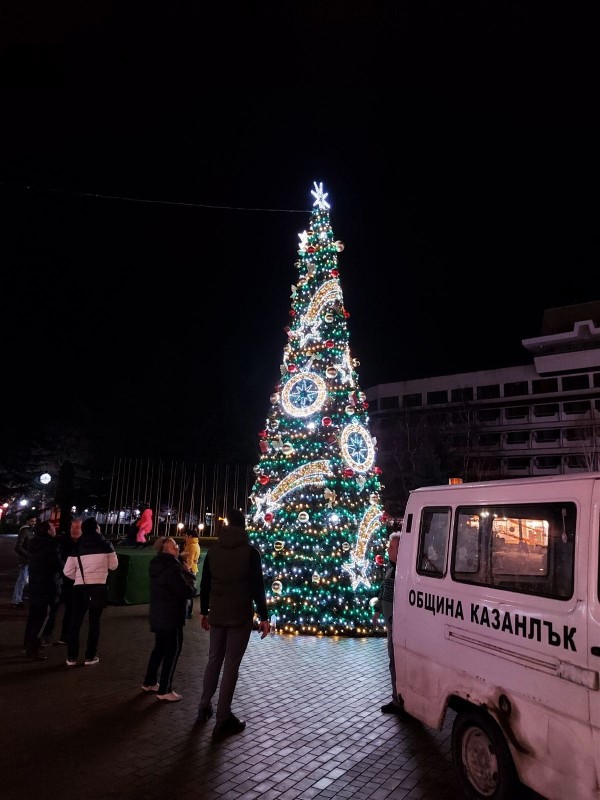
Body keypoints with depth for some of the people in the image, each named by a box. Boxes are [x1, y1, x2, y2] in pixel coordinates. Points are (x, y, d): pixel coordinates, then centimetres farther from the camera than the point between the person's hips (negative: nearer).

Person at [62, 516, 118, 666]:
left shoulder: (77, 547, 3)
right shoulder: (105, 544, -3)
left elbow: (67, 571, 3)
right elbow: (113, 565, 5)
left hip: (80, 587, 2)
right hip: (98, 587, -2)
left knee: (75, 621, 11)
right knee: (94, 622, 8)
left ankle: (71, 657, 15)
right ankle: (90, 656, 11)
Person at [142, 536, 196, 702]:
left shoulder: (158, 565, 6)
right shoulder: (172, 568, -24)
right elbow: (188, 592, -23)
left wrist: (183, 572, 3)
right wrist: (187, 574, -7)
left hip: (158, 614, 9)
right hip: (171, 616, -9)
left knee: (160, 648, 21)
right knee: (173, 650, 1)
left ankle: (149, 682, 31)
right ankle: (164, 690, 6)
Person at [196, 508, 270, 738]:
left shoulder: (213, 550, 4)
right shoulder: (250, 551, -9)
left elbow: (205, 584, 9)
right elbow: (257, 587, -11)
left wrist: (204, 611, 20)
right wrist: (263, 617, -5)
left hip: (216, 614, 5)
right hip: (240, 616, -4)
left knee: (214, 660, 19)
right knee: (231, 665, 1)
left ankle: (204, 708, 29)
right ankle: (223, 720, 6)